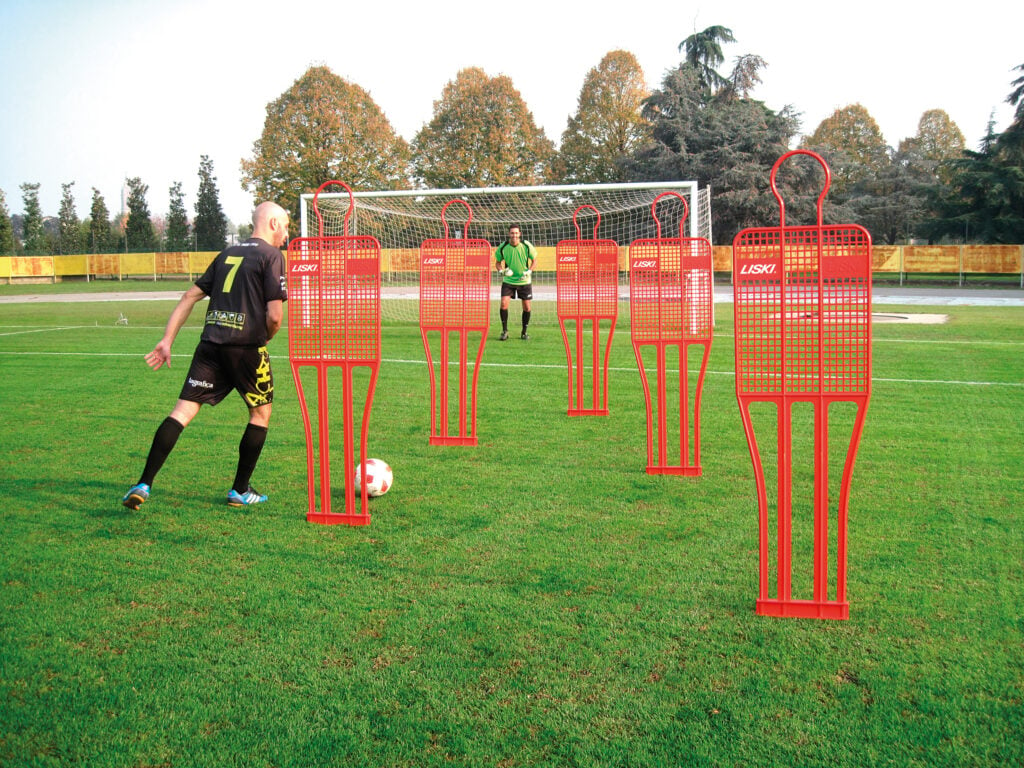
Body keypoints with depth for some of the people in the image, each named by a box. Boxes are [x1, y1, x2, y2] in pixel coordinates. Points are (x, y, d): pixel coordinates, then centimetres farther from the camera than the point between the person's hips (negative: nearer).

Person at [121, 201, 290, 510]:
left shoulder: (228, 253, 20)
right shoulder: (271, 256, -1)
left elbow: (191, 295, 17)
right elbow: (274, 315, -10)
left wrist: (167, 340, 15)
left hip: (210, 344, 5)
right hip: (247, 346, -5)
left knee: (182, 411, 3)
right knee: (261, 413, 14)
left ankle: (144, 485, -6)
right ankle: (240, 491, 18)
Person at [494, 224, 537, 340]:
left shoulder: (527, 246, -12)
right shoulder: (502, 247, -11)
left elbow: (534, 260, 3)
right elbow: (497, 263, 4)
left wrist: (529, 271, -12)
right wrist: (502, 271, -16)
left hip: (524, 281, 0)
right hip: (508, 280, 0)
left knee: (526, 307, 3)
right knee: (504, 304, -14)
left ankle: (525, 332, 21)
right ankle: (504, 331, 0)